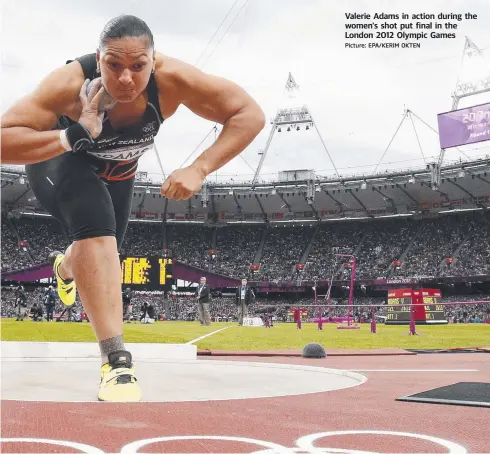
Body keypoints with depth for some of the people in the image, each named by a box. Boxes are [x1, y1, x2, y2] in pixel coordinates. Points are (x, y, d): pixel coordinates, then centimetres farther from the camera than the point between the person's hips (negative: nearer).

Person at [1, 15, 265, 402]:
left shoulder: (171, 78, -35)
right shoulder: (70, 83, -39)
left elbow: (250, 114, -33)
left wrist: (199, 170, -42)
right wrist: (75, 135, -54)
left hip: (116, 173, 4)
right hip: (58, 157, -4)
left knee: (102, 260, 21)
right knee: (96, 224, -36)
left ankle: (65, 265, 62)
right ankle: (117, 361, -31)